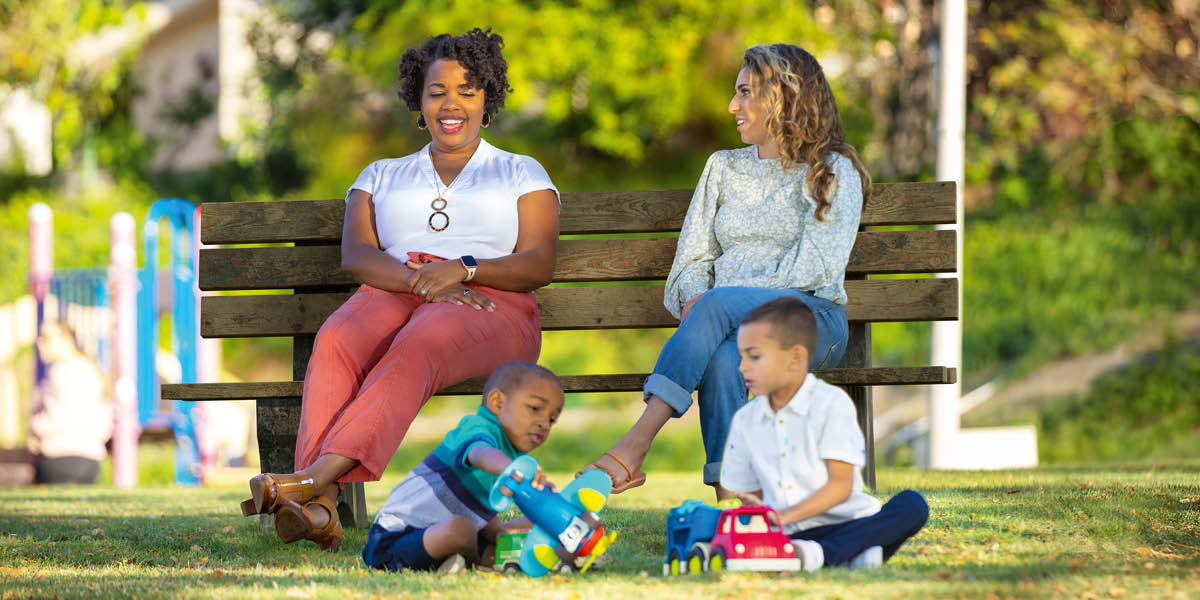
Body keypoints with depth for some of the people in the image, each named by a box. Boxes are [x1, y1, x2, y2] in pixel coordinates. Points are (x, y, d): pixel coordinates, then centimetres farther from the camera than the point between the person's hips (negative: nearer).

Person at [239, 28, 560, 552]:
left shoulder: (521, 173, 22)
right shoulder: (382, 176, 28)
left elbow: (538, 264, 6)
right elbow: (356, 256, 9)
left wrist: (461, 269, -14)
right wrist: (421, 282, -12)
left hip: (489, 307, -2)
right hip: (392, 295, 2)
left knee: (415, 349, -40)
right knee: (336, 342, -36)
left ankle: (316, 475, -60)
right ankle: (318, 506, -56)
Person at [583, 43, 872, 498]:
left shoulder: (832, 173, 6)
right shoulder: (724, 168, 24)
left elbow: (814, 266, -7)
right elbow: (694, 258, 18)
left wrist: (712, 298, -14)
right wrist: (693, 298, -8)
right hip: (729, 322, 3)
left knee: (720, 303, -36)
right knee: (721, 356, -36)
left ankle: (636, 443, -46)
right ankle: (731, 497, -49)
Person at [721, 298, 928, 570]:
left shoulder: (831, 403, -1)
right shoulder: (745, 420, 14)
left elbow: (841, 486, -9)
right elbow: (749, 496, 17)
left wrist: (784, 517, -22)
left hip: (844, 523, -3)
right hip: (786, 537, 3)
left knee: (912, 505, -30)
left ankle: (818, 553, -45)